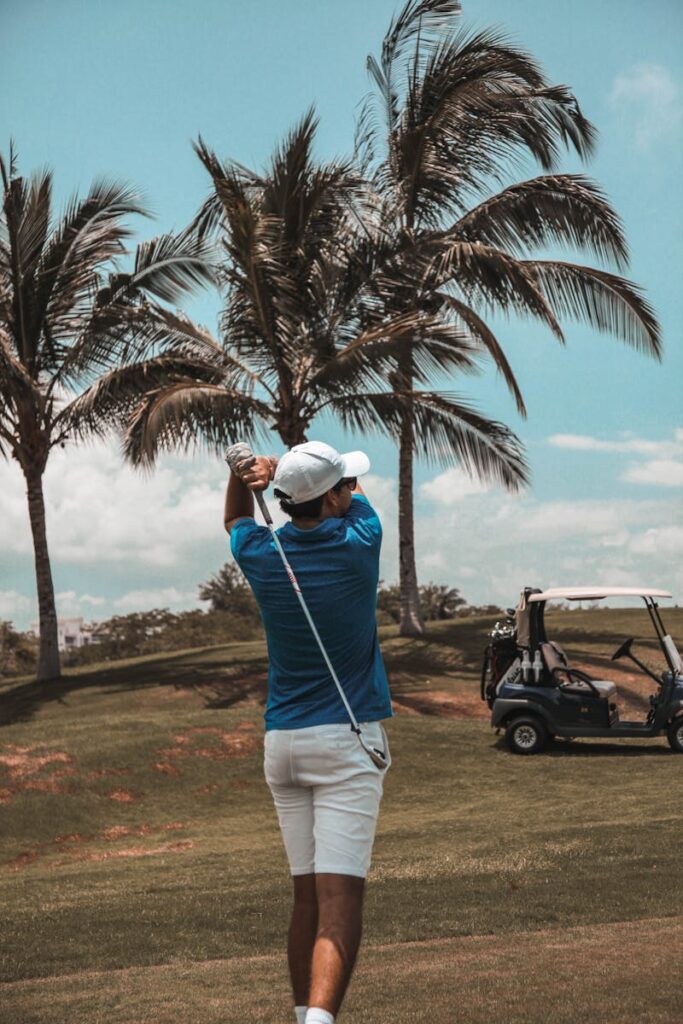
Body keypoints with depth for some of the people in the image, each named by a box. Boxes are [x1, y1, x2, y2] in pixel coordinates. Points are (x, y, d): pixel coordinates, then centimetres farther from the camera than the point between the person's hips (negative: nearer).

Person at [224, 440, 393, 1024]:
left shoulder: (262, 557, 0)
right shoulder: (358, 545, -8)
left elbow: (236, 522, 25)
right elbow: (354, 493, 14)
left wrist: (244, 474, 4)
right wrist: (276, 469, 4)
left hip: (281, 744, 5)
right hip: (347, 741, -5)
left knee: (306, 895, 12)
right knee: (340, 900, -12)